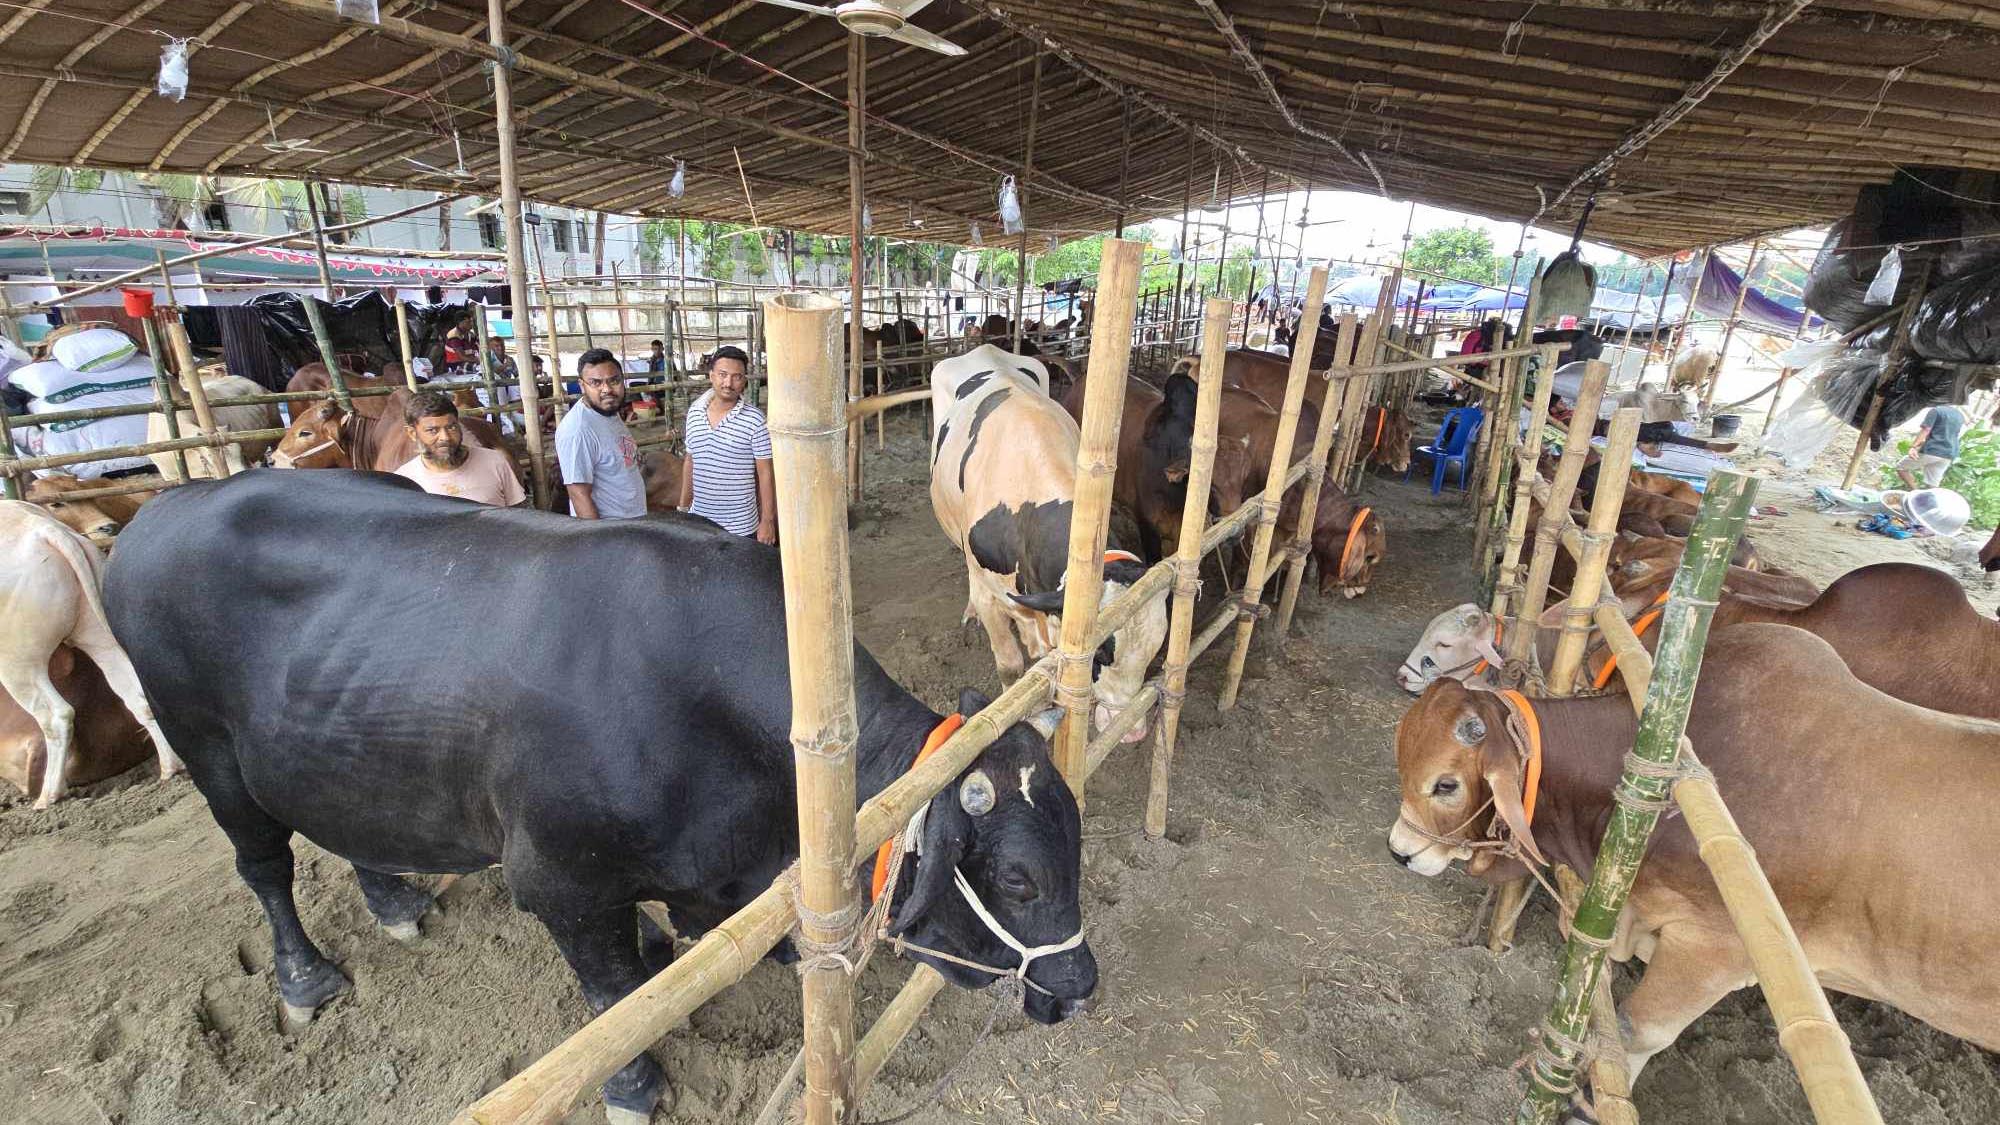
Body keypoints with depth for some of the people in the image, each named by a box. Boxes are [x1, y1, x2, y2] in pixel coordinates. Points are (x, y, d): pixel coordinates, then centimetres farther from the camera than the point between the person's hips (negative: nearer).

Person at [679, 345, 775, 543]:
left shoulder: (755, 420, -13)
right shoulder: (694, 412, 3)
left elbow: (765, 473, -9)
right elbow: (690, 462, 12)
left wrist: (768, 521, -9)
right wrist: (683, 507, 14)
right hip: (698, 521, 4)